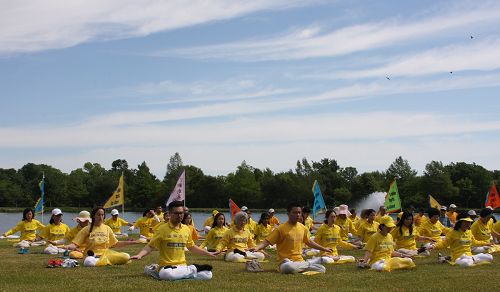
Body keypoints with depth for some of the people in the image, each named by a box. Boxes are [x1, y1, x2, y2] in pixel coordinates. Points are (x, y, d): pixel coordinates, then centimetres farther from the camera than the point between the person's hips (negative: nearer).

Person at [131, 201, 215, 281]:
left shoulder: (186, 229, 10)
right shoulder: (163, 229, -4)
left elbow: (191, 247, 24)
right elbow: (150, 246, -3)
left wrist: (207, 253, 27)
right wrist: (139, 255, -20)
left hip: (182, 266, 4)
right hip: (167, 266, -4)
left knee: (208, 275, -16)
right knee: (166, 275, -41)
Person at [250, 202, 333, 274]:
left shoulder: (303, 228, 9)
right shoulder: (281, 229, -9)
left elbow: (309, 242, 26)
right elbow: (266, 242, -14)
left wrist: (324, 249, 32)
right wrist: (257, 248, -33)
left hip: (300, 261, 4)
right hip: (286, 262, -4)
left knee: (322, 269, -17)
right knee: (288, 268, -41)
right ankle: (309, 264, -17)